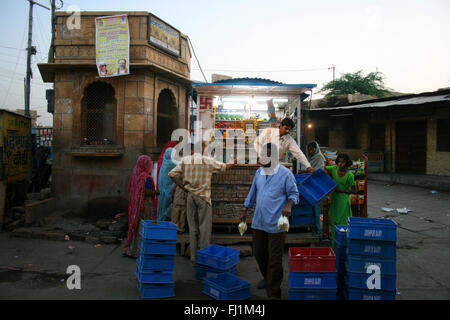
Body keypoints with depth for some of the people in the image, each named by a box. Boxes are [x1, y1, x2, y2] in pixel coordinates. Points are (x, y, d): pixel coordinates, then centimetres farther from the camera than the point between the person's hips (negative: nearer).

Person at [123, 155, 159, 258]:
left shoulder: (134, 174, 4)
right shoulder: (147, 177, -18)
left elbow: (130, 189, 10)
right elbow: (148, 192, -21)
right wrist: (155, 192, -4)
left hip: (134, 203, 8)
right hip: (145, 204, -8)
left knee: (134, 225, 16)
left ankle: (128, 249, 23)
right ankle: (137, 251, 8)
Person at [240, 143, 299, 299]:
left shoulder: (285, 173, -7)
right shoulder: (259, 172, 11)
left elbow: (294, 193, -4)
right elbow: (252, 192, 19)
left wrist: (289, 205, -23)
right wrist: (245, 210, 19)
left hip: (276, 223, -6)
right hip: (259, 222, 6)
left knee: (274, 259, 0)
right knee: (258, 253, 17)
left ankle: (273, 293, 12)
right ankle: (267, 278, 42)